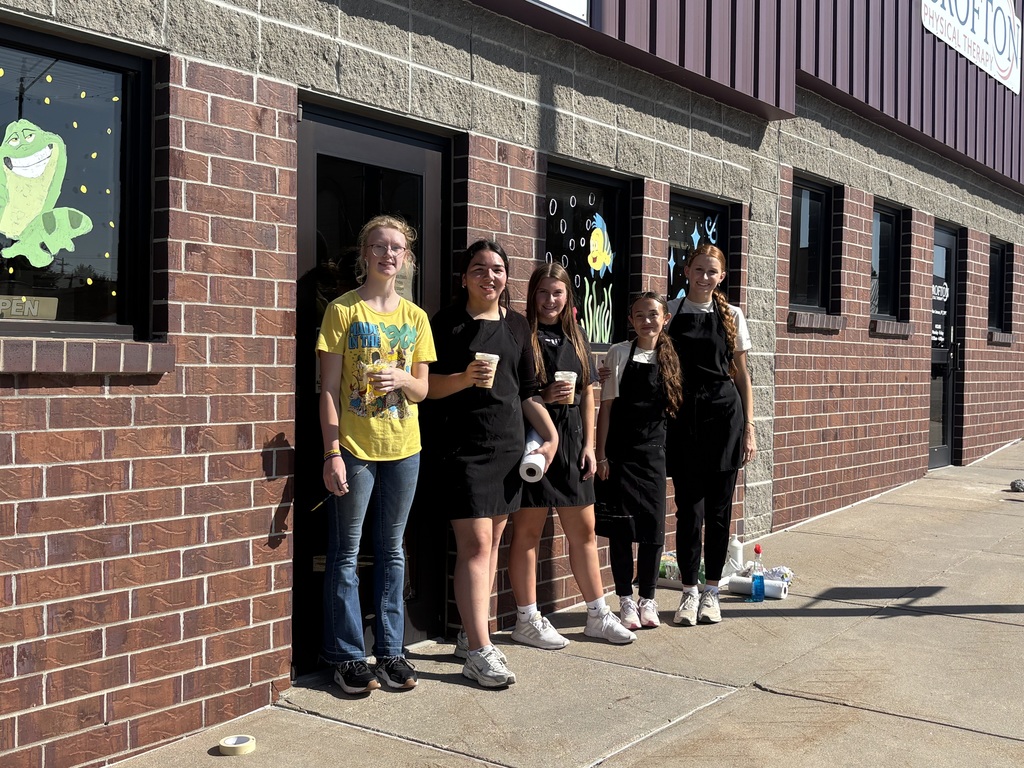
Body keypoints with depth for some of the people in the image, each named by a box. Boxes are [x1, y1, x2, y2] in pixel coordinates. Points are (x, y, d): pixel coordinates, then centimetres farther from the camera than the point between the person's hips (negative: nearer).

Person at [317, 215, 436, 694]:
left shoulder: (415, 317, 9)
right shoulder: (342, 310, -3)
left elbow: (422, 390, 10)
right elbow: (328, 389, -6)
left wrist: (403, 379, -13)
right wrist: (332, 452, -13)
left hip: (403, 448, 4)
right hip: (354, 447, -4)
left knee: (392, 550, 12)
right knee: (346, 554, 4)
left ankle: (390, 652, 21)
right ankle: (347, 657, 14)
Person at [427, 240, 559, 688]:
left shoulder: (517, 326, 14)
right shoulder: (448, 323, -1)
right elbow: (428, 385, -3)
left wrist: (550, 434, 8)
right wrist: (465, 378, -20)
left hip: (510, 444, 6)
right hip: (465, 445, -5)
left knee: (493, 540, 10)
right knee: (475, 543, -11)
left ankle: (471, 635, 21)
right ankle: (480, 651, -9)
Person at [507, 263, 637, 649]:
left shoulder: (576, 339, 14)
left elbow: (588, 395, 14)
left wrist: (589, 444, 8)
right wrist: (544, 397, -20)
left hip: (571, 443, 6)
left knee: (584, 530, 11)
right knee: (528, 530, 1)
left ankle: (598, 614, 21)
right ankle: (527, 620, 10)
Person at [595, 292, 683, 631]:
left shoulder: (671, 358, 7)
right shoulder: (619, 353, 0)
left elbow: (675, 407, 10)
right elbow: (606, 407, -1)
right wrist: (601, 455, -5)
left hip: (654, 451, 2)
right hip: (621, 450, -2)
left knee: (653, 526, 3)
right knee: (621, 526, 1)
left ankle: (648, 599, 16)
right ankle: (626, 600, 13)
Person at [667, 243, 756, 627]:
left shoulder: (731, 316, 8)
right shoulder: (671, 314, 5)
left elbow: (742, 375, 9)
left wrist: (748, 428, 3)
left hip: (724, 414, 1)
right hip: (684, 418, -1)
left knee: (719, 508, 5)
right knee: (689, 507, 1)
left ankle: (712, 591, 17)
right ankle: (689, 591, 14)